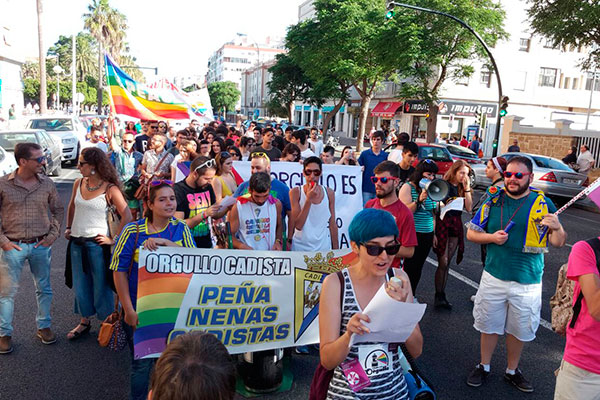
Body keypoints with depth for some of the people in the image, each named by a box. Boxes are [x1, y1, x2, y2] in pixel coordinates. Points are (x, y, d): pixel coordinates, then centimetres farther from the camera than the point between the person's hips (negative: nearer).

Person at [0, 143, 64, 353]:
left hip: (41, 245, 2)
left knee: (44, 288, 12)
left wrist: (52, 235, 0)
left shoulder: (47, 184, -1)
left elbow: (58, 210, 8)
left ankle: (43, 326, 29)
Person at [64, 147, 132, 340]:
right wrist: (68, 227, 15)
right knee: (80, 285, 16)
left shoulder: (110, 189, -13)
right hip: (76, 243, 6)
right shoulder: (78, 183, 4)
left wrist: (114, 239, -15)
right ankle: (85, 321, 33)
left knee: (101, 285, 6)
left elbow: (127, 216, -16)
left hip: (96, 243, -6)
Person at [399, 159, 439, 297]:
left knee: (418, 267, 12)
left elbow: (433, 213, 17)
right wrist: (420, 199, -26)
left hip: (427, 235, 6)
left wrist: (434, 234, 17)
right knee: (409, 267, -2)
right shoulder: (408, 187, -7)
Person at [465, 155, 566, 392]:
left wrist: (557, 228, -26)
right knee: (489, 326, 14)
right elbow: (471, 233, 4)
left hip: (527, 282, 0)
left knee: (519, 329, 16)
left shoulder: (543, 204, -4)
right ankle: (483, 367, 35)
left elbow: (558, 243, -5)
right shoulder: (493, 202, -2)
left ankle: (512, 371, 38)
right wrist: (492, 237, -15)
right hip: (494, 277, 1)